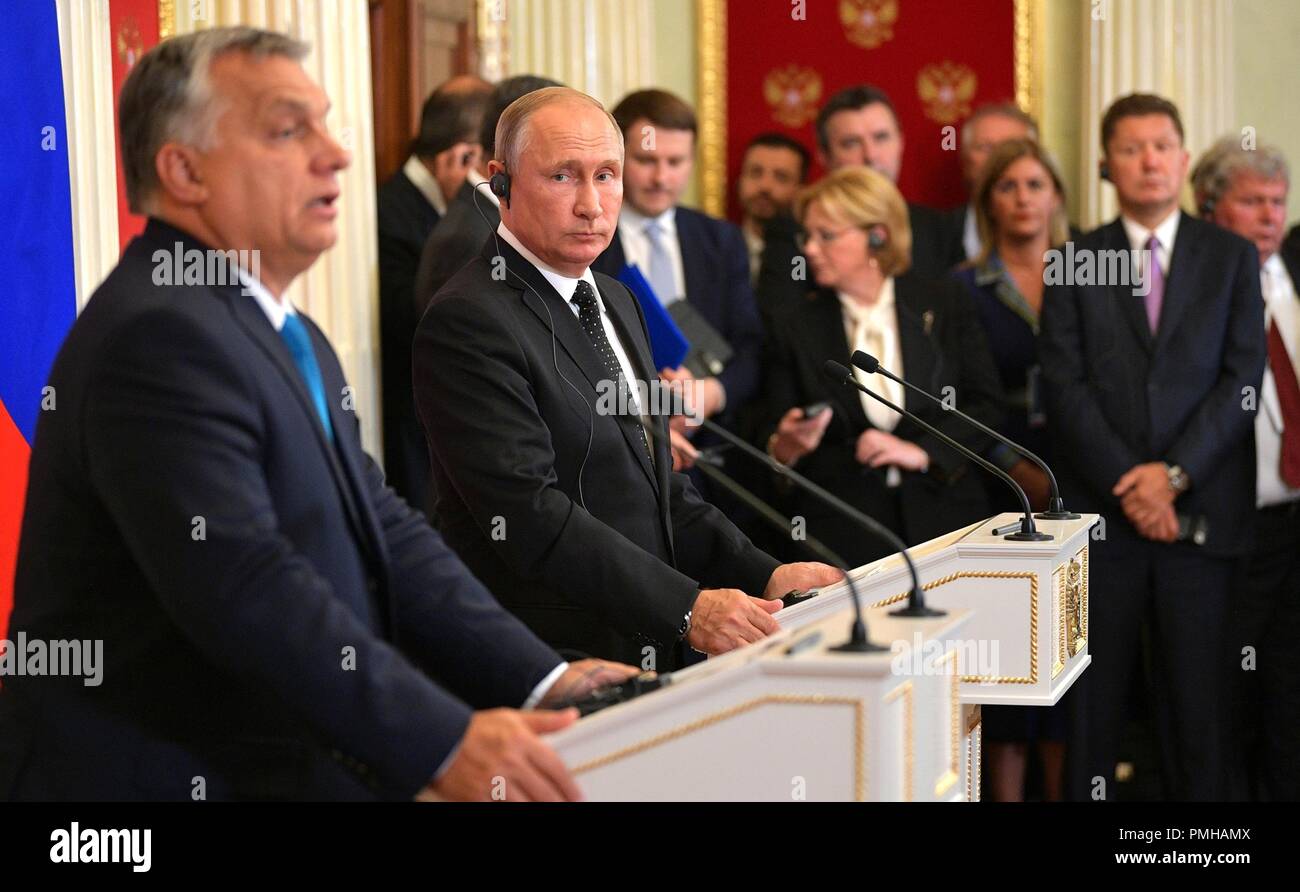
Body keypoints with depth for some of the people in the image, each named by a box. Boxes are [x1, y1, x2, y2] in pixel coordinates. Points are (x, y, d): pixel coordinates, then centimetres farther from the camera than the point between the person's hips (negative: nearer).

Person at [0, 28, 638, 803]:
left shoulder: (293, 341, 15)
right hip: (158, 778, -9)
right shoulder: (159, 336, -18)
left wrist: (539, 677, -4)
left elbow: (383, 531, 8)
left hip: (275, 768, 9)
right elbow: (244, 586, -26)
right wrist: (445, 741, -29)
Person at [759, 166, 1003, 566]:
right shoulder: (793, 324, 7)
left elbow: (985, 402, 5)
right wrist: (785, 447, -15)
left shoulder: (943, 303, 6)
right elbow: (775, 439, 7)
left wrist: (923, 451, -8)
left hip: (942, 516, 0)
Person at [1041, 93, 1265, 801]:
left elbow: (1242, 376, 0)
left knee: (1197, 697, 3)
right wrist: (1126, 483, -10)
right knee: (1094, 700, 2)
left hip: (1200, 512, 0)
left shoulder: (1232, 257, 9)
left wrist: (1175, 472, -10)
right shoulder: (1074, 263, 7)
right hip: (1101, 510, 0)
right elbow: (1065, 385, -1)